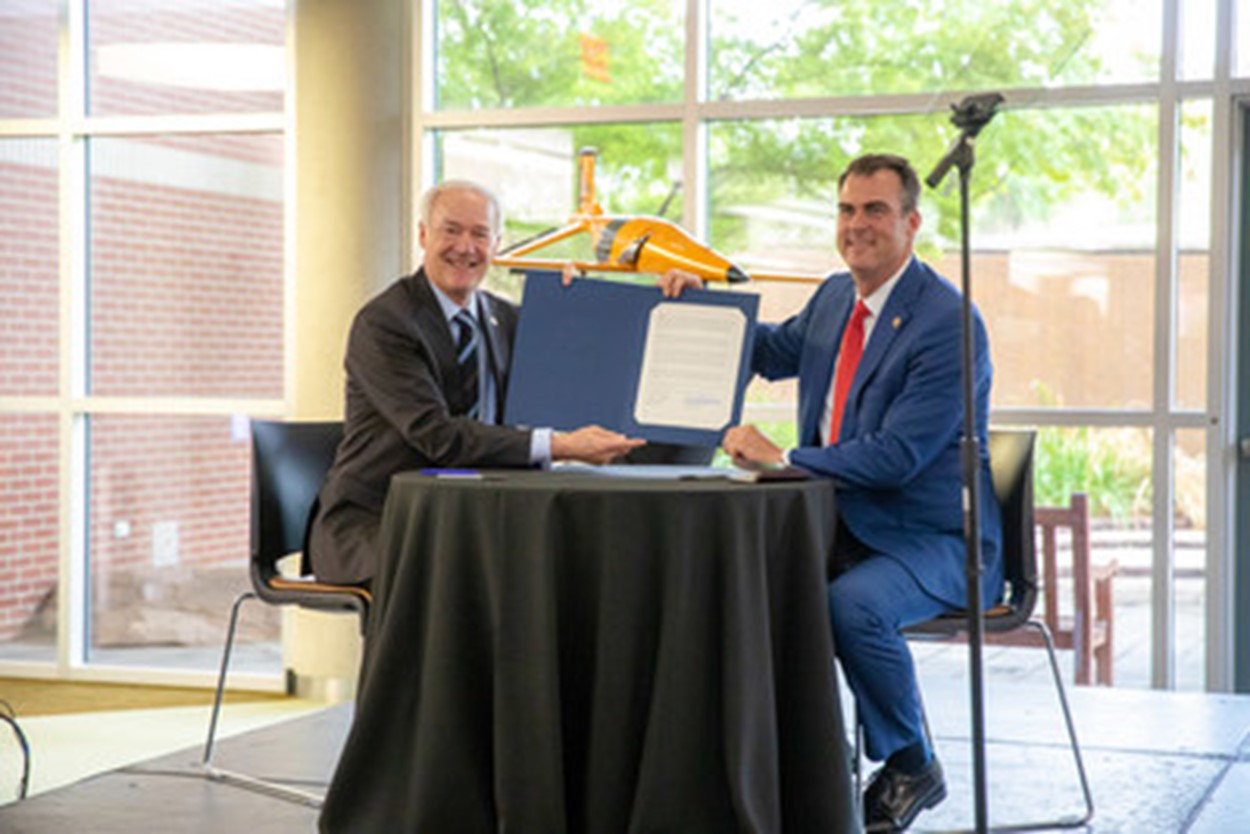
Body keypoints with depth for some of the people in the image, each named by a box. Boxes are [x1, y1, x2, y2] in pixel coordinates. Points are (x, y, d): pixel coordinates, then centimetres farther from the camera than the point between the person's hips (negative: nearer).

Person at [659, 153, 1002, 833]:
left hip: (930, 538, -7)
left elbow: (896, 457, -24)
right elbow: (775, 350, 30)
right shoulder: (836, 298, 9)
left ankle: (911, 767, -7)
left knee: (854, 603, -34)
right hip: (846, 525, 8)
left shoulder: (947, 322, -17)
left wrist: (782, 458, -22)